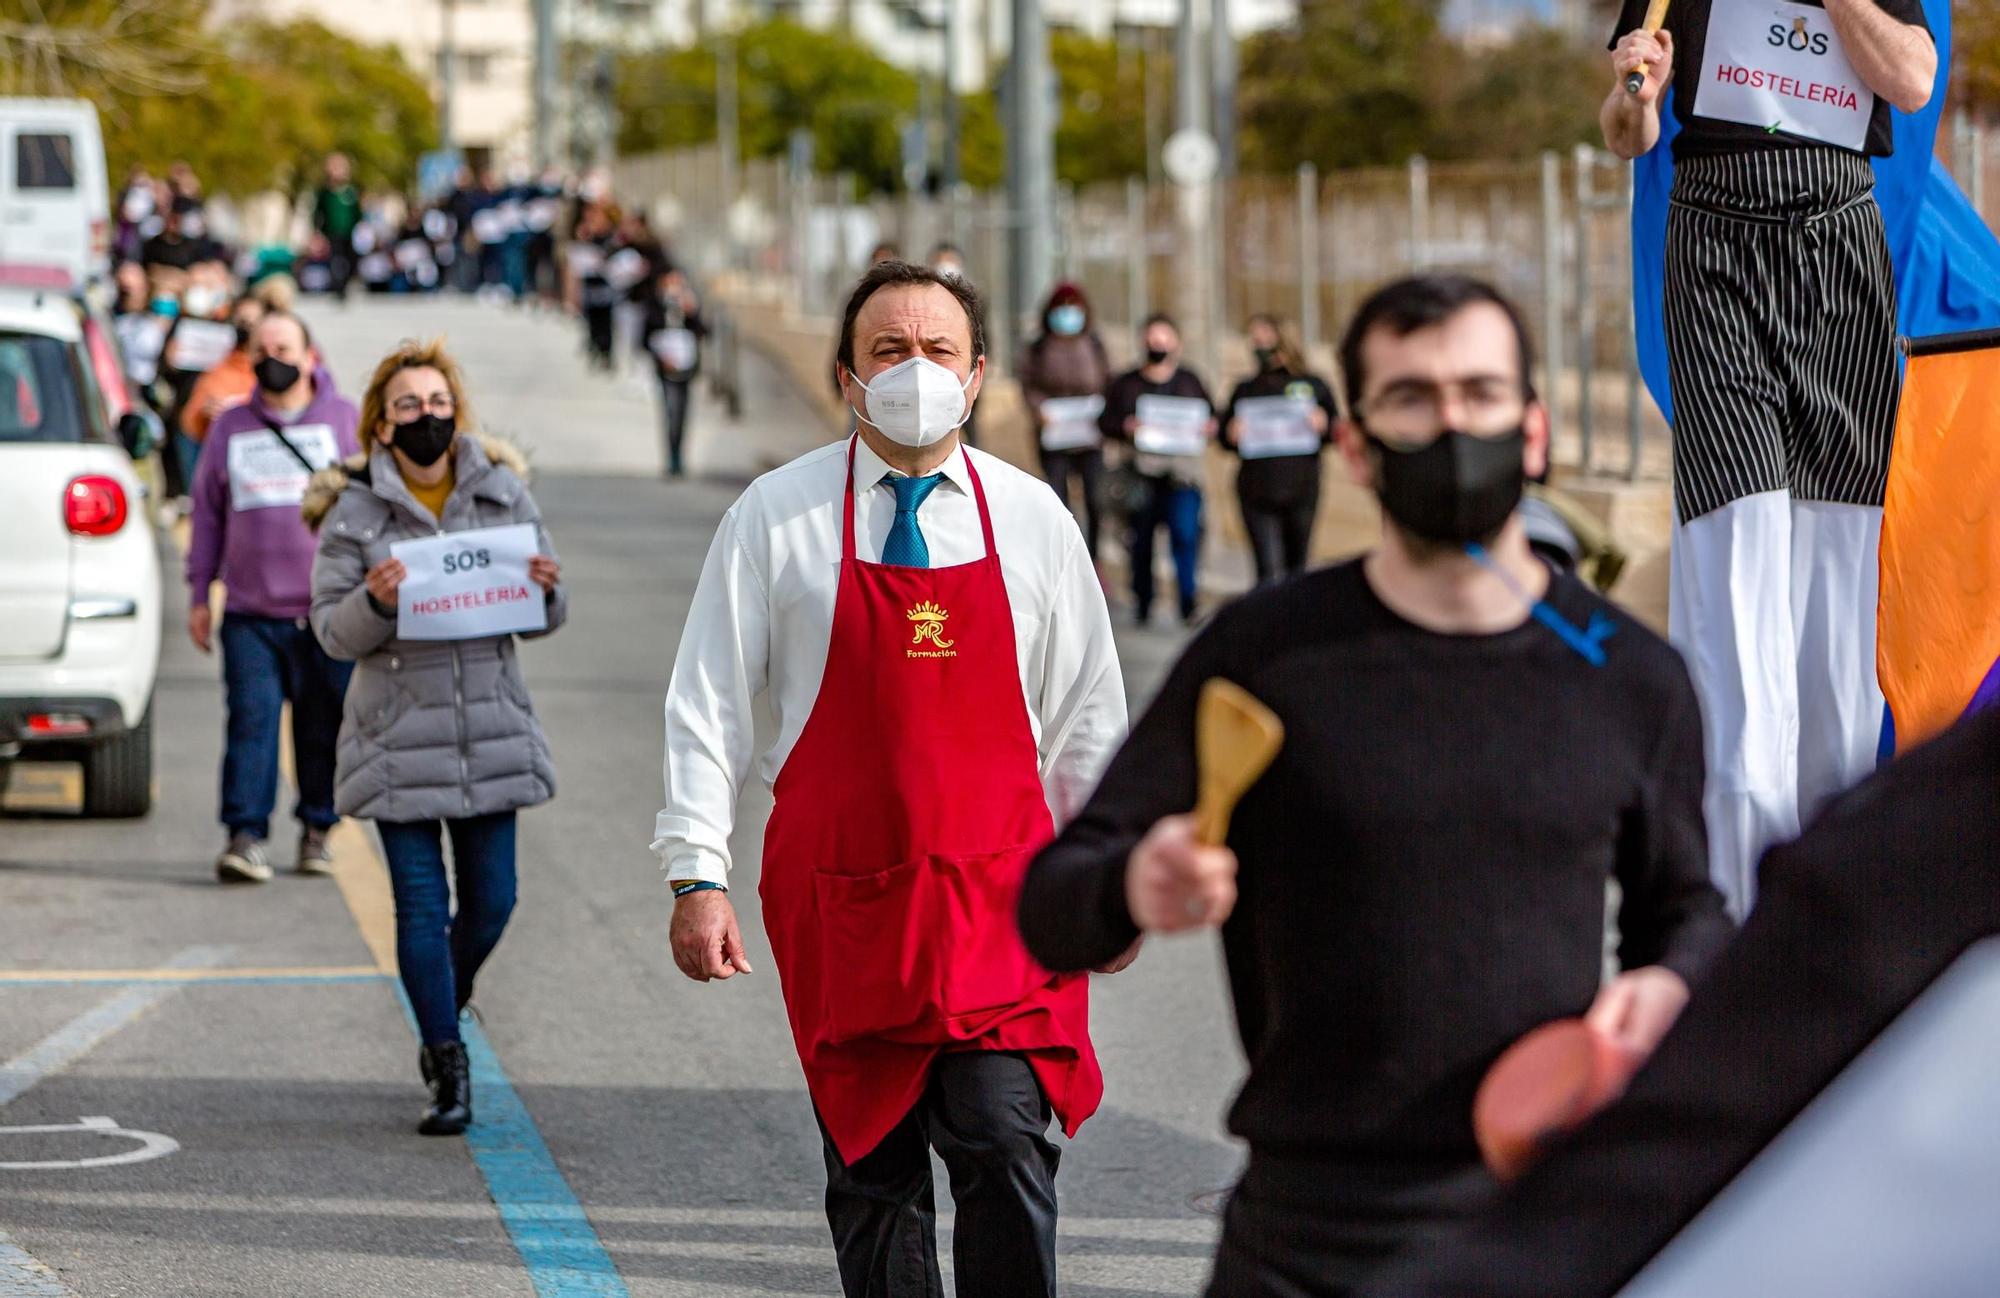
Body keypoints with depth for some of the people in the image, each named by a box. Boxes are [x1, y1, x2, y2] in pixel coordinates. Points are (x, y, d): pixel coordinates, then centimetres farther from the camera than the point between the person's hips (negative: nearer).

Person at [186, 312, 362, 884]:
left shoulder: (345, 421, 6)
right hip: (250, 613, 1)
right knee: (251, 718, -10)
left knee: (323, 727, 4)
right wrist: (198, 595, 12)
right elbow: (208, 513, 16)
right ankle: (246, 836, -11)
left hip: (329, 610, -1)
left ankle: (317, 829, 18)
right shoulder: (230, 428, 12)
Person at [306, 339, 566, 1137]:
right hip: (398, 735, -3)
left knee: (491, 899, 7)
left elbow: (546, 618, 11)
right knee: (421, 905, -2)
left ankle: (447, 1007, 37)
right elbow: (332, 631, -5)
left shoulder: (504, 493, 6)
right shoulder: (354, 509, -3)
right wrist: (375, 602, -25)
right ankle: (448, 1070, 6)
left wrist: (545, 590, -12)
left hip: (491, 731, 3)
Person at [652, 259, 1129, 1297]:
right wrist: (696, 871, -4)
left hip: (997, 896, 0)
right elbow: (707, 703, 2)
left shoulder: (1031, 519, 6)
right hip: (840, 896, 0)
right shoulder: (777, 515, 1)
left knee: (1005, 1143, -13)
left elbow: (1086, 714, 13)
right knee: (871, 1173, 5)